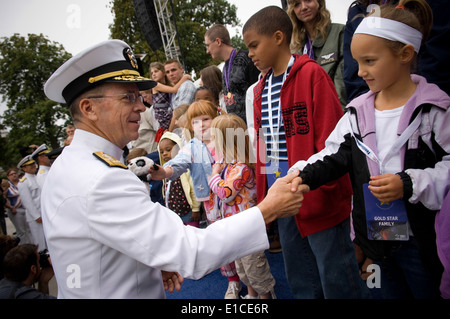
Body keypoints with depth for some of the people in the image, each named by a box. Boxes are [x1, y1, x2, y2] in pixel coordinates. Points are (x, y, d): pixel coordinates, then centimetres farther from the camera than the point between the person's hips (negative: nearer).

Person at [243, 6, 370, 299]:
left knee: (336, 279, 6)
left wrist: (324, 185, -15)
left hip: (316, 196, -7)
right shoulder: (262, 88, 13)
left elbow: (331, 135, -14)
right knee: (300, 280, 20)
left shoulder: (311, 74, -9)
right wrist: (264, 192, 14)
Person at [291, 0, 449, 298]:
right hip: (379, 238, 4)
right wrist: (300, 176, -20)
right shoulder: (358, 111, 2)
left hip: (423, 242, -4)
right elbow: (332, 156, -4)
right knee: (390, 291, 22)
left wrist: (409, 185, -23)